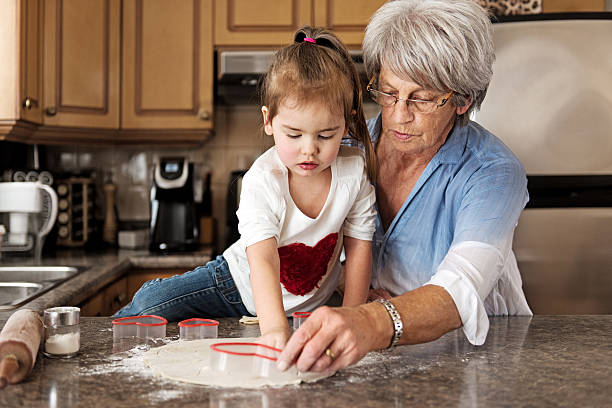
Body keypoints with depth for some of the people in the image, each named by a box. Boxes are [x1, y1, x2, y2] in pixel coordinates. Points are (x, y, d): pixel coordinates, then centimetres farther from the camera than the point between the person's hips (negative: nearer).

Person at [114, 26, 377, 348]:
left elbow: (359, 247, -7)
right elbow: (263, 262, -41)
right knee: (150, 304, -15)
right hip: (243, 285, -3)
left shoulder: (354, 172, -19)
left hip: (307, 306, 3)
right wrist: (274, 326, -58)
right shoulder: (262, 181, -28)